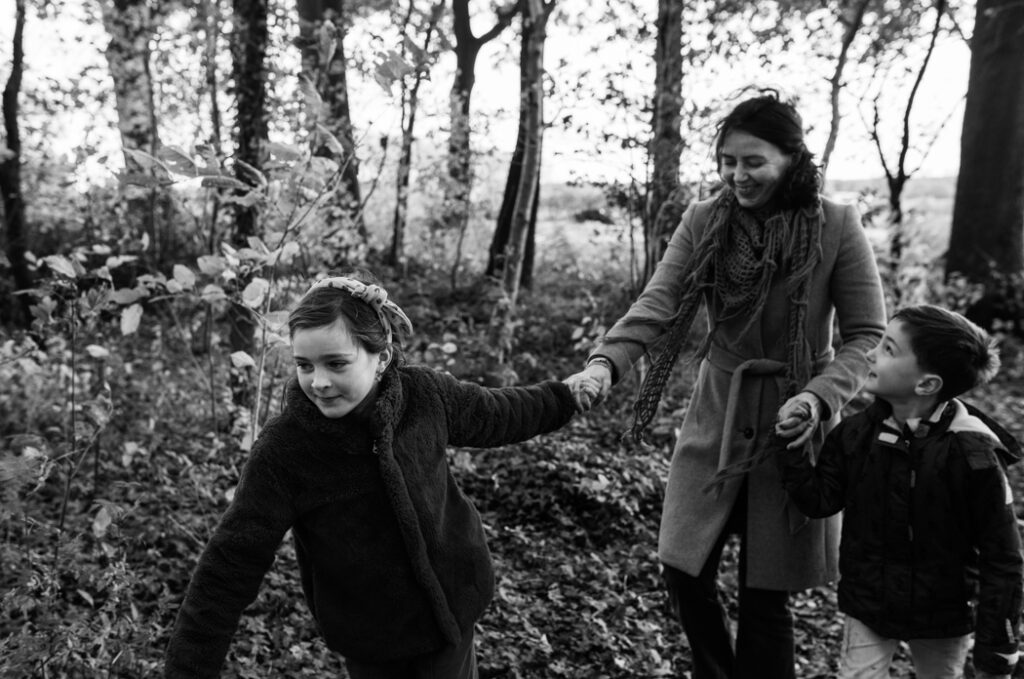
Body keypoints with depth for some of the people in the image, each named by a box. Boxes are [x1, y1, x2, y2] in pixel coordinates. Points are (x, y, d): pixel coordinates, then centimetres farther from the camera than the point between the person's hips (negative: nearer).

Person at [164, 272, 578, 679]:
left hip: (452, 604, 2)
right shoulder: (280, 453, -24)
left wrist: (566, 397, 15)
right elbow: (228, 571, -20)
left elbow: (497, 415, 4)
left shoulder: (425, 395, -16)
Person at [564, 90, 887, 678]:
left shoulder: (837, 227, -10)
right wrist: (605, 363, -32)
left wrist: (819, 396, -25)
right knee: (685, 572, 8)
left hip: (794, 418, -3)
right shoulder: (704, 222, -3)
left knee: (766, 593, 6)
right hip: (717, 415, 3)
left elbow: (867, 337, -8)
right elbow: (656, 305, -14)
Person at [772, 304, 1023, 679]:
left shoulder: (972, 455, -21)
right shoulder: (856, 433, -10)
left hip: (944, 619, -1)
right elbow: (819, 500, -4)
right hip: (867, 606, 2)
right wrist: (790, 445, -17)